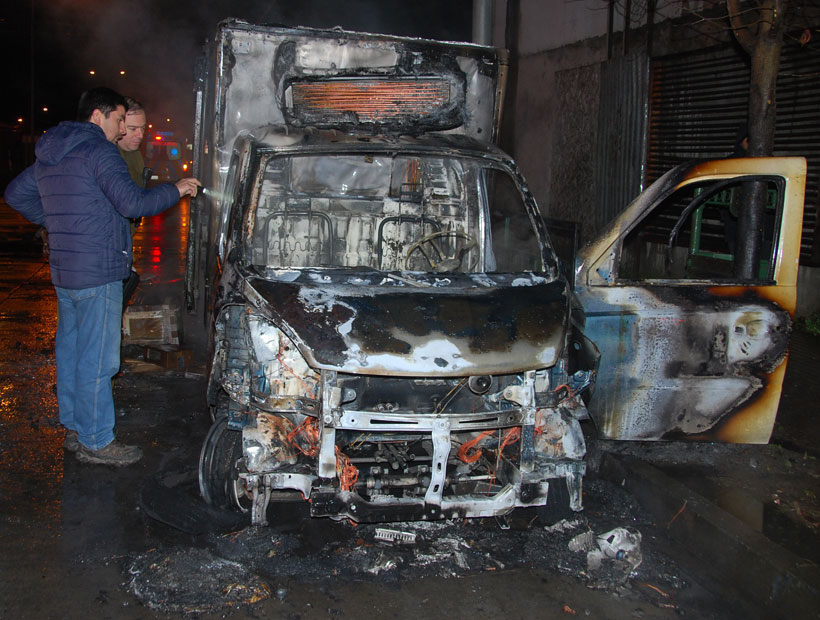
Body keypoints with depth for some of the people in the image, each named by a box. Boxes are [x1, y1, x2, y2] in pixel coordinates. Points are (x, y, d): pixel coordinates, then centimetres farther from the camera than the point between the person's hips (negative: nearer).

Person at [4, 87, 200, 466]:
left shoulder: (48, 156, 15)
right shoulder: (99, 151, -13)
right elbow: (133, 203, -20)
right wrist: (176, 190, -7)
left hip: (64, 271, 10)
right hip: (97, 273, -10)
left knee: (71, 350, 17)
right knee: (97, 360, -3)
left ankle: (74, 428, 29)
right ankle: (95, 442, 5)